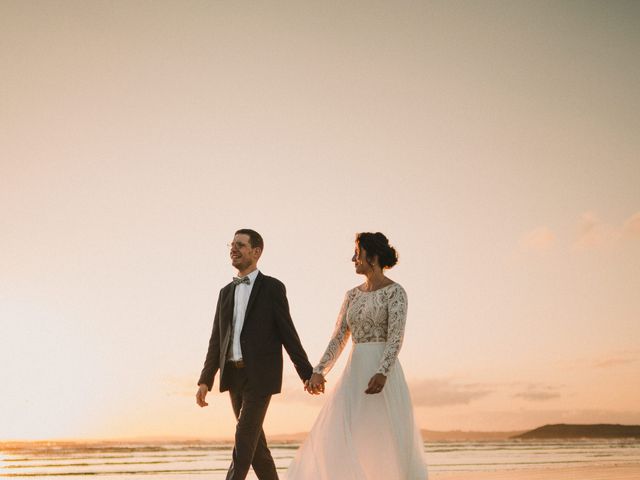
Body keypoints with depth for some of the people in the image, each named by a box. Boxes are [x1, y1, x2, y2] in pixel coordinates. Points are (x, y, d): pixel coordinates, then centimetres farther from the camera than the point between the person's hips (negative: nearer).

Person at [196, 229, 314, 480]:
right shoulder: (226, 292, 12)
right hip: (234, 375, 6)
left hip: (260, 376, -6)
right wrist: (205, 381, 3)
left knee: (244, 438, -11)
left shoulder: (272, 287, -5)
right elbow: (217, 340, 10)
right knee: (254, 440, 12)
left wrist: (308, 374, -5)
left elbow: (287, 334, -4)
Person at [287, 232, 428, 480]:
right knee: (336, 438, -1)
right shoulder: (352, 295, 14)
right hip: (354, 372, 6)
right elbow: (338, 338, 11)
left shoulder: (395, 291, -5)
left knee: (390, 443, -1)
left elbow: (396, 338, -16)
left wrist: (382, 373, -30)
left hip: (383, 372, -6)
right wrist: (319, 371, -1)